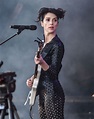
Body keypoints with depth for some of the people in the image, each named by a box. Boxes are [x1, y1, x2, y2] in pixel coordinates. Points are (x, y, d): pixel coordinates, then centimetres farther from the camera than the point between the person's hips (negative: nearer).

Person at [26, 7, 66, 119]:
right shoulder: (43, 42, 10)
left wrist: (41, 63, -36)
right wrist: (33, 78, 4)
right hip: (43, 92, 8)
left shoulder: (57, 45, -13)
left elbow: (53, 73, -19)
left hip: (52, 93, -8)